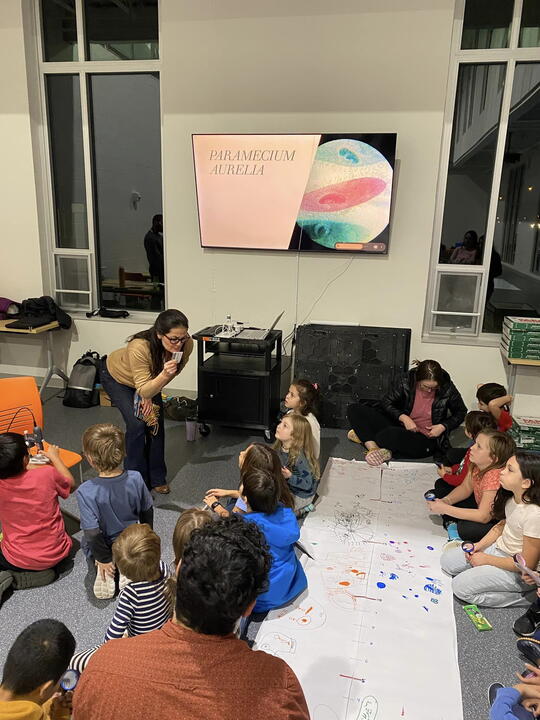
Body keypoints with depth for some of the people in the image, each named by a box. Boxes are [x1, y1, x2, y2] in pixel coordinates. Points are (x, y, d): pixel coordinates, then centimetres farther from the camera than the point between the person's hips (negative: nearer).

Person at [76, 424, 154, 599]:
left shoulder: (85, 492, -32)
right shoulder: (135, 478, -21)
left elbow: (93, 532, -27)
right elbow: (147, 511, -6)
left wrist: (104, 559, -9)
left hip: (106, 547, -1)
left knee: (87, 543, 33)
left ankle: (104, 568, 5)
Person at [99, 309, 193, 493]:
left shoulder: (186, 345, -31)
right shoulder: (139, 347, -44)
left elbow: (172, 373, -11)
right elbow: (143, 390, -37)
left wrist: (149, 396, -14)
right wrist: (164, 375, -55)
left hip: (149, 379, 4)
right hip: (116, 376, -4)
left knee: (156, 422, -2)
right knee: (137, 424, -15)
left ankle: (157, 478, 15)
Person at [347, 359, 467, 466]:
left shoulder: (447, 388, -10)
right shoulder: (406, 381, -7)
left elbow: (461, 412, 7)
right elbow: (386, 403, 0)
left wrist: (443, 426, -8)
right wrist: (403, 417, -16)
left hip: (426, 441, -4)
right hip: (401, 428, 4)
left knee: (391, 434, -40)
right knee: (355, 409, -12)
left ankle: (365, 437, -9)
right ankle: (374, 448, -26)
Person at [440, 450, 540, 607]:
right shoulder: (511, 498, -8)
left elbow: (527, 564, -24)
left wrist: (486, 559, -14)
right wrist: (479, 545, 0)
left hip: (518, 572, -8)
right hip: (499, 548, 8)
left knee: (461, 586, -14)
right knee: (447, 560, 4)